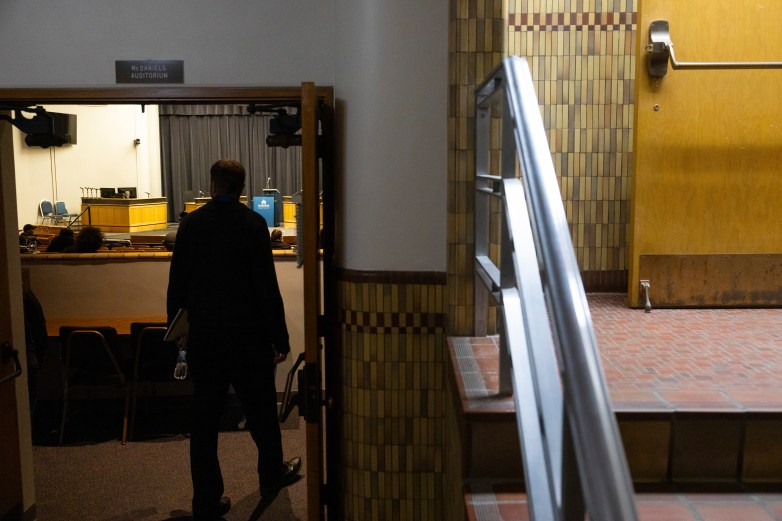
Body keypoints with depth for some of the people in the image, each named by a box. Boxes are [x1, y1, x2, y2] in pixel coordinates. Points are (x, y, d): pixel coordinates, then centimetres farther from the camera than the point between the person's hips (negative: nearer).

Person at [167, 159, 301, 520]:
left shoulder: (191, 223, 0)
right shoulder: (252, 223, -10)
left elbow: (177, 282, 4)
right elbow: (267, 286, -12)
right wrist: (280, 338, -7)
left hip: (203, 335, 3)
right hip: (248, 334, -2)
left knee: (204, 416, 8)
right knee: (260, 408, 17)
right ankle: (272, 473, 37)